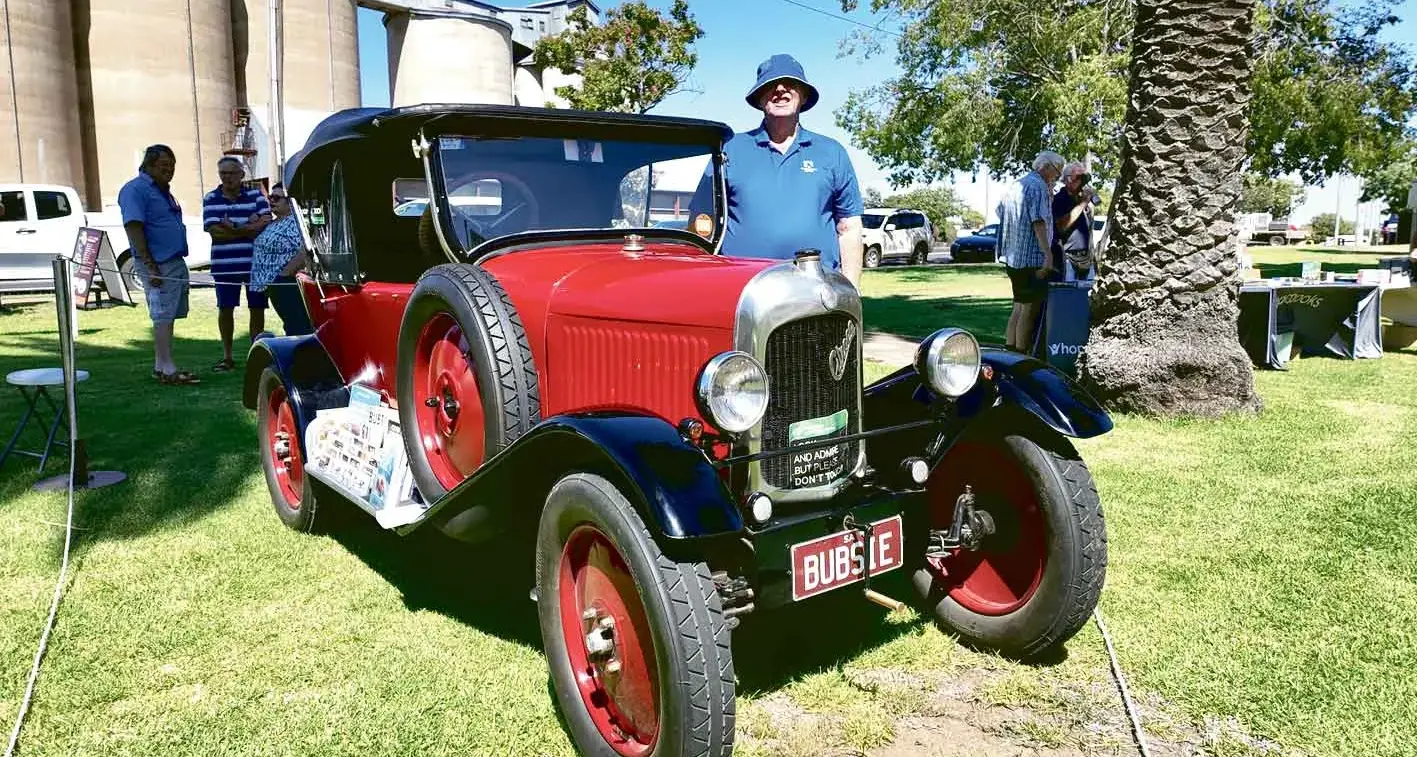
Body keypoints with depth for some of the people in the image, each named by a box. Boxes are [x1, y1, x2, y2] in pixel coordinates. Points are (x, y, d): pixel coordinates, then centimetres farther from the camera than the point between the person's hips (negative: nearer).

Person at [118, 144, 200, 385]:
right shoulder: (135, 189, -10)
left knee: (167, 317, 11)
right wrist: (150, 266, -22)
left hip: (176, 262, 9)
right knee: (162, 316, -9)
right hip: (159, 265, -9)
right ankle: (167, 370, -8)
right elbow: (133, 228, -17)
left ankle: (160, 366, 18)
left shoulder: (162, 189, 19)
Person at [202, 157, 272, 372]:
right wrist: (249, 227, -9)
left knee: (257, 308, 6)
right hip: (224, 263, 0)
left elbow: (265, 224, -9)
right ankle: (226, 356, 16)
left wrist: (232, 229, -12)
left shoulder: (256, 195, 5)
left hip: (255, 262, 0)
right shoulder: (211, 199, 5)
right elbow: (214, 231, -8)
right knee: (225, 309, 6)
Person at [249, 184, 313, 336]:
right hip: (274, 286, 10)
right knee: (291, 325, 14)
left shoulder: (295, 222, -12)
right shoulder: (273, 224, 18)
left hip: (288, 284, -10)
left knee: (297, 325, -9)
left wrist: (284, 274, -21)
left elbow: (305, 252, -24)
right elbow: (261, 248, 30)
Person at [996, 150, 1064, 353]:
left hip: (1012, 257, 9)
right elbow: (1039, 222, -20)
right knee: (1030, 309, -5)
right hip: (1031, 257, -9)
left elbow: (999, 212, 23)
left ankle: (1010, 351, 16)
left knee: (1019, 306, 15)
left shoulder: (1015, 186, 16)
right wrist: (1048, 255, -22)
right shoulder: (1038, 186, -12)